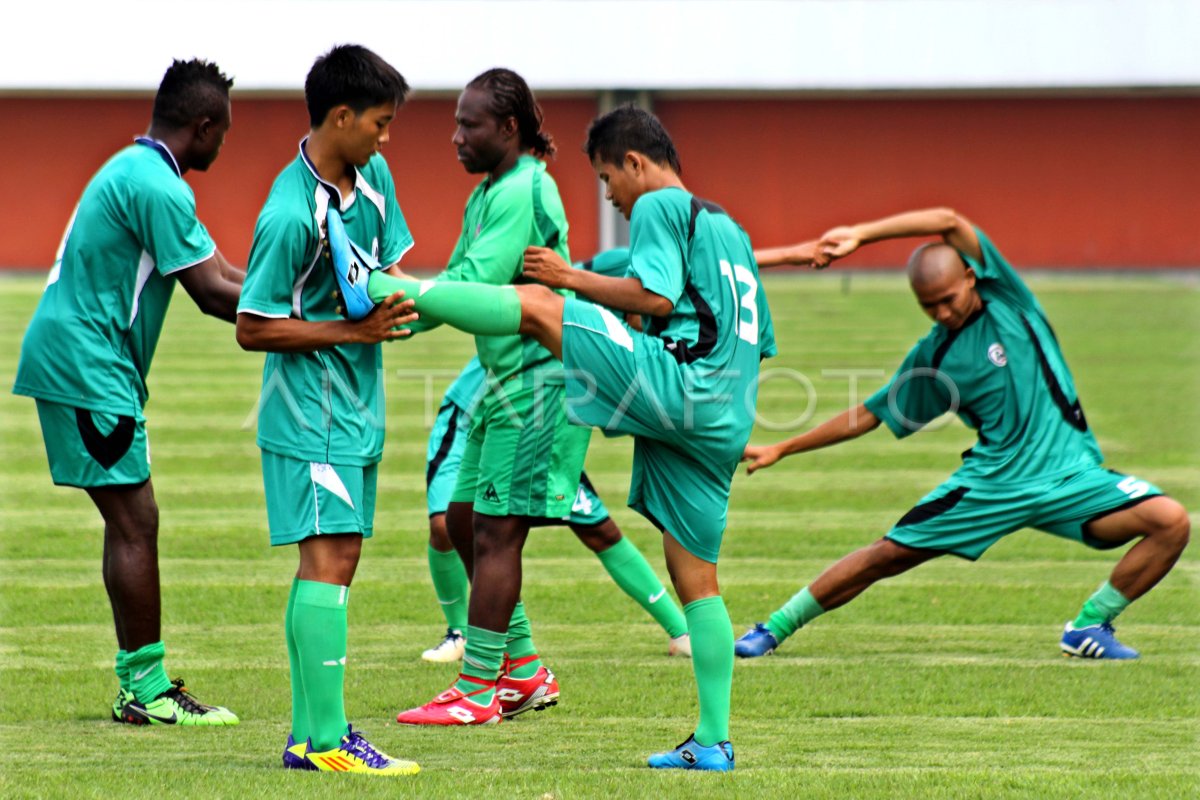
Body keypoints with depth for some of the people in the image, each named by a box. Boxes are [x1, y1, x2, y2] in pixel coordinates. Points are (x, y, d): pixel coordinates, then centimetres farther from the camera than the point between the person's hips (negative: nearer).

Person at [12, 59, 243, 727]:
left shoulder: (140, 173, 17)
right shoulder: (155, 187, -17)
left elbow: (220, 274, 18)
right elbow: (213, 293, -18)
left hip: (75, 364, 11)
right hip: (88, 369, -11)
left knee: (131, 521, 11)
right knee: (135, 522, -8)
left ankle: (139, 683, 13)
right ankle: (148, 689, -7)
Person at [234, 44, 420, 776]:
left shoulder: (374, 176, 4)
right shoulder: (291, 214, -21)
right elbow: (254, 328, -17)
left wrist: (396, 303, -5)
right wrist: (351, 331, -18)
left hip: (356, 406, 9)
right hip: (310, 408, -9)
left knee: (331, 563, 11)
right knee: (329, 559, -12)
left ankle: (308, 735, 15)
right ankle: (328, 739, -12)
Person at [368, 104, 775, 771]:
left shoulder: (660, 206, 3)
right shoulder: (729, 230, 30)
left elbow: (655, 295, -12)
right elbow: (761, 344, 32)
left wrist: (573, 279, -1)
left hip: (675, 381, -9)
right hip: (723, 426, 9)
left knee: (537, 306, -9)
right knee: (696, 579, 10)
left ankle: (380, 288, -17)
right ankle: (713, 742, 9)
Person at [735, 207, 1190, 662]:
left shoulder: (1004, 297, 0)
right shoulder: (931, 357, 5)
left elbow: (949, 222, -12)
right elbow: (869, 415, 17)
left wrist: (859, 235, -12)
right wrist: (781, 450, 17)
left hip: (1069, 472, -1)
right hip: (992, 483, 1)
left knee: (1171, 522, -21)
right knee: (888, 555, -6)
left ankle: (1090, 626, -6)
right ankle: (775, 629, 11)